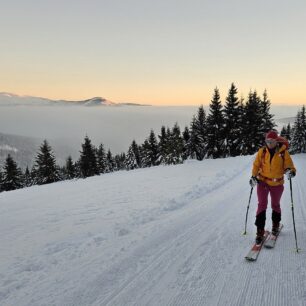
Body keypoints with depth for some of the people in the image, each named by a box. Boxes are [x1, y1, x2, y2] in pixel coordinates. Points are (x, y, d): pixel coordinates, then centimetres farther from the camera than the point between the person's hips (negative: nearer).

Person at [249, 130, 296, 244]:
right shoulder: (262, 151, -5)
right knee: (262, 204, -6)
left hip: (277, 183, 0)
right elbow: (256, 165, 4)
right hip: (262, 181, 0)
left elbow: (289, 165, -9)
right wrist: (254, 176, -9)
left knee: (275, 205, 16)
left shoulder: (283, 152, -9)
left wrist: (290, 171, -31)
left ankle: (275, 225, 40)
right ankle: (260, 231, -1)